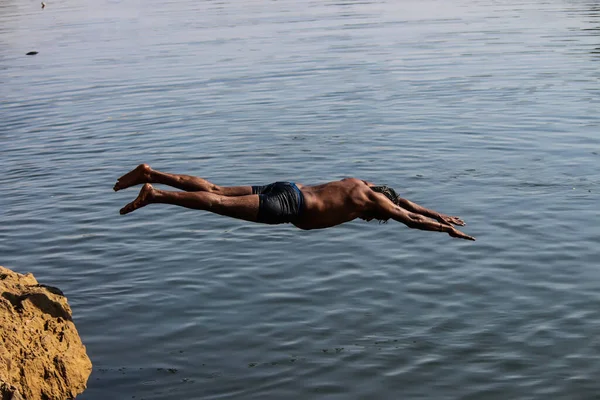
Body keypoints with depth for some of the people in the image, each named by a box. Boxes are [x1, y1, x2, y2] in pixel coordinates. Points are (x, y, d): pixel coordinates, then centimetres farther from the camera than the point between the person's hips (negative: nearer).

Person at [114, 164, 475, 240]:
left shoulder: (360, 185, 25)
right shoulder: (372, 199, 0)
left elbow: (403, 202, 38)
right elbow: (410, 219, -1)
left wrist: (439, 215, 40)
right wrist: (445, 228, 11)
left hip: (283, 191, 8)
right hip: (288, 204, -8)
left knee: (215, 192, 4)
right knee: (217, 204, -17)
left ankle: (150, 174, -1)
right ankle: (154, 194, -26)